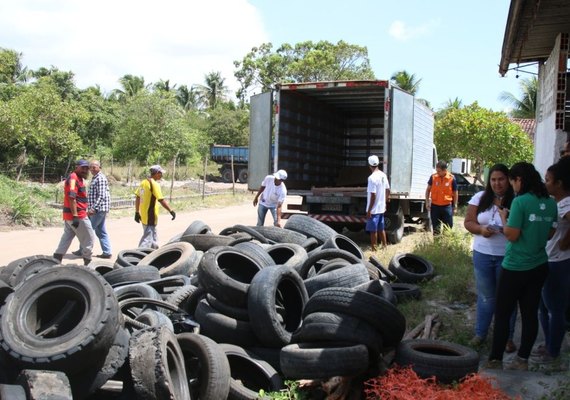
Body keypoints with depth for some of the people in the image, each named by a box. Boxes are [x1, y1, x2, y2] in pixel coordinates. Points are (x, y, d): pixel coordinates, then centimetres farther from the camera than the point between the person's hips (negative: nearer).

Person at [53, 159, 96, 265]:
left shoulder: (79, 178, 17)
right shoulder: (73, 178, -15)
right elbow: (71, 198, -23)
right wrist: (75, 216, -27)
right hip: (77, 215, -10)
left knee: (66, 239, 12)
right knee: (89, 239, 1)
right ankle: (88, 262, 9)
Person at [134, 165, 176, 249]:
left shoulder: (143, 182, 10)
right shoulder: (154, 184, -17)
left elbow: (137, 198, 13)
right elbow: (161, 200, -21)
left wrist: (137, 212, 18)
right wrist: (171, 211, -16)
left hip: (144, 216, 9)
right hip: (150, 216, -9)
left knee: (154, 236, 21)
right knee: (147, 238, -7)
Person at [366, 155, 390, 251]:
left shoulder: (372, 178, -21)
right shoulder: (383, 175, 5)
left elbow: (373, 195, -22)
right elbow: (388, 190, 13)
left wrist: (369, 210, -17)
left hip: (374, 209, -8)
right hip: (381, 208, 8)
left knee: (373, 230, 2)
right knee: (381, 229, 18)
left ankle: (374, 249, 8)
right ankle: (384, 246, 27)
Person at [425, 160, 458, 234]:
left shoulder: (452, 178, -8)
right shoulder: (433, 177, -4)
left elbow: (455, 193, 2)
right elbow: (428, 190, 8)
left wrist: (455, 206, 3)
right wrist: (427, 202, 2)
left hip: (447, 206, -1)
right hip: (435, 206, 2)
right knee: (435, 228, 11)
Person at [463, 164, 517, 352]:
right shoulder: (480, 198, 3)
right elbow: (468, 222, 4)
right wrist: (481, 229, -15)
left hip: (507, 257, -2)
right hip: (483, 254, 3)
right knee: (485, 297, 14)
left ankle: (507, 337, 21)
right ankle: (480, 333, 27)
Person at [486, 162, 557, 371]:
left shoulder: (521, 201, -18)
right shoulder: (550, 203, 4)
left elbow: (512, 235, -17)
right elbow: (550, 234, 13)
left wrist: (504, 218, -1)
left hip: (515, 268, -7)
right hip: (539, 266, 7)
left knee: (502, 315, 4)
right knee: (530, 314, 12)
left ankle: (495, 361, 11)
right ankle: (522, 360, 21)